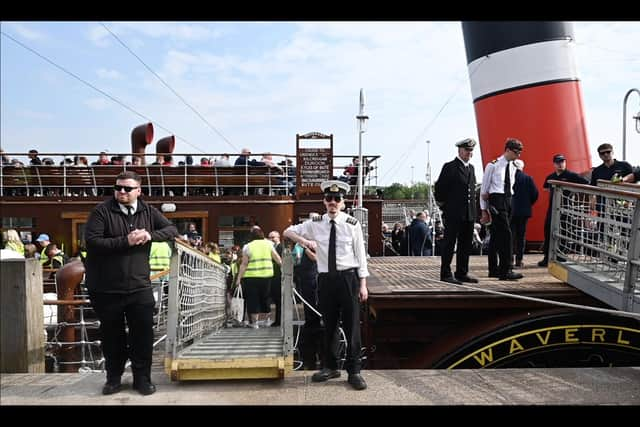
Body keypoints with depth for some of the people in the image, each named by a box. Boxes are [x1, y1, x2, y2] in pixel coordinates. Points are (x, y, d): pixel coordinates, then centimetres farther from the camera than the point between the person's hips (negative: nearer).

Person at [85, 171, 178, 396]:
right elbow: (91, 241, -15)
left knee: (143, 334, 6)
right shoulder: (102, 211, -6)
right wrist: (126, 241, -23)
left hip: (139, 286, 2)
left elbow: (172, 230, 5)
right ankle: (113, 378, 31)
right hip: (107, 289, -1)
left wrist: (151, 235, -14)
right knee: (112, 335, 13)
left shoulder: (148, 211, 4)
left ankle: (142, 378, 22)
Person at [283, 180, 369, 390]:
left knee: (352, 325, 1)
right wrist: (304, 240, -6)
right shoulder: (315, 223, 4)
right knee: (328, 326, 13)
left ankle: (354, 371, 14)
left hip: (348, 278, -2)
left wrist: (362, 284, -3)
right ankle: (330, 367, 29)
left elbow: (360, 255, -1)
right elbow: (288, 232, 14)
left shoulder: (352, 224, -3)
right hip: (325, 278, 3)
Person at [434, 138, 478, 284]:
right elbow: (439, 188, -7)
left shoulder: (471, 168, 16)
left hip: (469, 213, 7)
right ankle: (446, 274, 4)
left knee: (466, 245, 11)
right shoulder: (449, 167, -6)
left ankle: (462, 273, 19)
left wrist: (473, 209, 16)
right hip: (453, 214, -7)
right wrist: (443, 205, -1)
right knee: (449, 244, -2)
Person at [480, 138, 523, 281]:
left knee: (496, 236, 12)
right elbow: (484, 189, -3)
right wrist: (484, 210, -3)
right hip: (497, 201, -7)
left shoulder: (513, 168, 14)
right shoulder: (493, 166, -6)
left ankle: (494, 270, 17)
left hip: (508, 200, 7)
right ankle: (506, 270, -13)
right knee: (506, 234, -15)